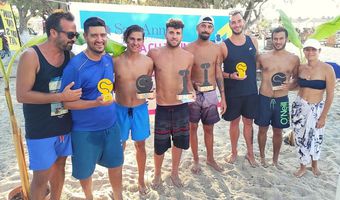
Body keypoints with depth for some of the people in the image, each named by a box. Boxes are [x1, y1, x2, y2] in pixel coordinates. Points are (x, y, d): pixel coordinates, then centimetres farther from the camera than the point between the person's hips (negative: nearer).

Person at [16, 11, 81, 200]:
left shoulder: (70, 55, 0)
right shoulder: (31, 56, -15)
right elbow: (22, 95, -17)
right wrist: (61, 97, -22)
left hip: (65, 126, 5)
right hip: (40, 131, -5)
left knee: (59, 166, 19)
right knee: (42, 177, 5)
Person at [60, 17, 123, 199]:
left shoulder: (109, 60, -1)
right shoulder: (75, 65, -20)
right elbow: (66, 102, -18)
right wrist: (96, 103, -30)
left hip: (111, 125, 5)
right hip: (85, 130, -4)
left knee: (116, 164, 18)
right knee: (85, 171, 17)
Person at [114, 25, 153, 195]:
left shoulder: (148, 62, -5)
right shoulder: (116, 61, -10)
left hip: (140, 109, 1)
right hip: (120, 109, -1)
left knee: (140, 145, 14)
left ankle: (141, 180, 36)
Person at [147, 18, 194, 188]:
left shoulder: (188, 56, -2)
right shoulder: (154, 54, -8)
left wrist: (191, 92, -6)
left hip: (182, 106, 3)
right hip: (162, 108, -2)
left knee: (179, 142, 16)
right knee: (159, 146, 7)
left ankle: (174, 173, 40)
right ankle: (157, 174, 35)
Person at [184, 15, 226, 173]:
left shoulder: (216, 49, 2)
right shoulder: (188, 49, -6)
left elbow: (218, 73, 6)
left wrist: (223, 97, 4)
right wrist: (192, 83, -20)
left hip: (211, 94, 2)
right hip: (193, 94, -2)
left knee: (209, 129, 14)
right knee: (193, 128, 8)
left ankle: (210, 158, 33)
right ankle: (196, 160, 26)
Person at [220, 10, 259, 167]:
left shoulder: (253, 41, 3)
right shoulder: (224, 45, -7)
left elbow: (257, 62, 15)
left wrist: (252, 79, 9)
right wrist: (230, 76, -20)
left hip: (251, 91, 3)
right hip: (232, 92, -2)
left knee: (248, 121, 13)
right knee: (234, 122, 11)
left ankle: (250, 153, 30)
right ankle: (234, 152, 29)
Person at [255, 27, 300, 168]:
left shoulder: (294, 59, 0)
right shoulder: (262, 57, -2)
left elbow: (297, 79, 9)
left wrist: (290, 84, -11)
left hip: (282, 100, 1)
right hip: (264, 99, 0)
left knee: (278, 131, 12)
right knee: (262, 129, 11)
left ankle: (275, 159, 32)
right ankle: (262, 157, 33)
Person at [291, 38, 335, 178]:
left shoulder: (327, 69, -13)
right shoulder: (300, 68, -2)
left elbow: (330, 95, -10)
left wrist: (323, 116, -10)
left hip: (317, 109, -3)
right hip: (299, 107, 3)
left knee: (315, 138, 11)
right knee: (300, 138, 10)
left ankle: (314, 164, 40)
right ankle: (303, 167, 31)